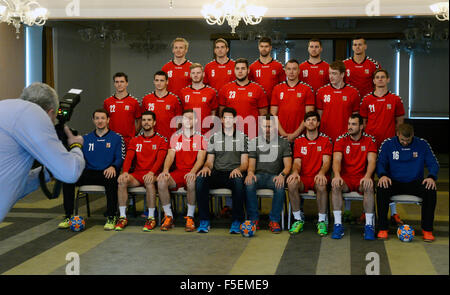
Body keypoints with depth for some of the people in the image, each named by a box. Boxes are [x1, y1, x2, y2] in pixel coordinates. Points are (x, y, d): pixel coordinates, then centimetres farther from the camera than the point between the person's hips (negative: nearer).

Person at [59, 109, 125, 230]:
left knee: (111, 180, -40)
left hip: (106, 173, -3)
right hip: (89, 173, 4)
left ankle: (111, 217, -26)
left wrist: (113, 167, -23)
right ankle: (68, 216, -16)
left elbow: (120, 158, -1)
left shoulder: (116, 138, 8)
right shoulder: (86, 138, 18)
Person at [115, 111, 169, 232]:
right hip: (137, 174, 3)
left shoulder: (161, 140, 6)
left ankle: (151, 218, -27)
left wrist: (151, 172, -27)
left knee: (149, 181, -38)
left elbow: (160, 159, -8)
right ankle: (123, 217, -22)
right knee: (122, 180, -28)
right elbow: (128, 157, 5)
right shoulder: (135, 141, 18)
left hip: (152, 175, -3)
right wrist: (125, 171, -16)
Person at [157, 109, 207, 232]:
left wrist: (193, 172, -24)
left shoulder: (201, 137, 5)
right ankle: (168, 216, -13)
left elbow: (200, 159, -5)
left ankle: (190, 217, -21)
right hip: (178, 171, 3)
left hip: (192, 172, -3)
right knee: (161, 181, -26)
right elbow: (170, 155, 6)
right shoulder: (175, 136, 15)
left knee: (192, 182, -38)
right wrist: (165, 170, -13)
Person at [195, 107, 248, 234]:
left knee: (239, 181, -39)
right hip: (217, 173, 2)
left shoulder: (242, 137, 12)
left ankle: (236, 221, -29)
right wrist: (206, 167, -10)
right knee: (200, 179, -30)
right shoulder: (214, 137, 17)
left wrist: (238, 169, -16)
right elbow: (210, 160, 15)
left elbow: (245, 162, 7)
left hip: (234, 173, -2)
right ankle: (204, 221, -25)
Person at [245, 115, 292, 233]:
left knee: (280, 186, -36)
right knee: (249, 184, -34)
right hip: (259, 175, 1)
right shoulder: (254, 142, 14)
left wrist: (282, 174, -21)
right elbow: (251, 164, 8)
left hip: (275, 176, -1)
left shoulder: (283, 143, 10)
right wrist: (250, 173, -16)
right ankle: (253, 218, -21)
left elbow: (288, 165, 2)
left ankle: (274, 220, -24)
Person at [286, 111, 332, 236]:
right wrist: (295, 172, -19)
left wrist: (321, 173, -26)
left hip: (319, 177, -2)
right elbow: (297, 161, 6)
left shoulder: (326, 140, 8)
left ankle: (322, 221, -21)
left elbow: (326, 161, -3)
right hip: (303, 178, 2)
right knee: (291, 183, -33)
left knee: (321, 185, -38)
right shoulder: (298, 141, 14)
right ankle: (298, 219, -17)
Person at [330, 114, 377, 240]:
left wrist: (367, 176, -28)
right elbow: (336, 160, -7)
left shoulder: (369, 140, 3)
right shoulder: (341, 140, 4)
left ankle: (369, 225, -27)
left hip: (362, 178, 0)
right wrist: (337, 175, -29)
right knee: (335, 185, -32)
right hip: (345, 178, 1)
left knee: (369, 186, -34)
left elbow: (371, 161, -7)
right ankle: (338, 224, -28)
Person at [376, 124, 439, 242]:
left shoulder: (422, 144, 3)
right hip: (394, 182, -1)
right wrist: (382, 175, -24)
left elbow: (433, 163, 3)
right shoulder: (388, 144, 1)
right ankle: (383, 228, -22)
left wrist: (431, 177, -18)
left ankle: (427, 229, -16)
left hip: (415, 183, 1)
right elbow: (380, 163, -1)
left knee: (431, 190, -30)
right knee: (381, 189, -33)